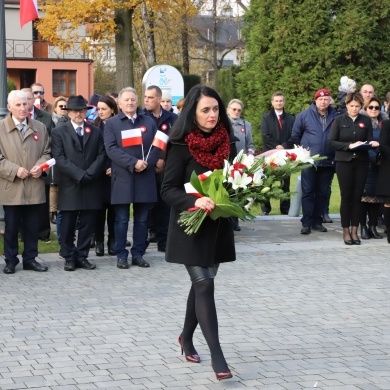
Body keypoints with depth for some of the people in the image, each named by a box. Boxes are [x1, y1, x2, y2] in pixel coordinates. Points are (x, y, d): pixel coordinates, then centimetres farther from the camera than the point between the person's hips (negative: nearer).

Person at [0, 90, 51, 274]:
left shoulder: (40, 127, 9)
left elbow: (46, 152, 12)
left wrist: (40, 166, -8)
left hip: (34, 187, 3)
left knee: (32, 227, 8)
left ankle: (30, 259, 19)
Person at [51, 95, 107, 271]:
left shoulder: (96, 131, 13)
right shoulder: (59, 131, 3)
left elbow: (101, 156, 5)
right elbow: (59, 158, -7)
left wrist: (88, 174, -11)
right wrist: (79, 175, -14)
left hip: (91, 186, 2)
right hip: (69, 186, -2)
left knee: (87, 224, 4)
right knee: (68, 225, 1)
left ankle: (82, 256, 12)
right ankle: (69, 258, 9)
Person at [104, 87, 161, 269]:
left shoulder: (149, 122, 12)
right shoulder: (111, 124, 3)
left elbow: (157, 146, 5)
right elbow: (111, 149, -9)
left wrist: (147, 163, -12)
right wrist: (133, 162, -18)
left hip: (145, 177, 3)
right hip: (122, 178, -3)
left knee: (142, 219, 6)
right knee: (122, 220, 2)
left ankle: (138, 254, 14)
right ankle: (121, 255, 8)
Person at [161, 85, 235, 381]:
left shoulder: (226, 143, 3)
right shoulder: (181, 147, -12)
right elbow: (168, 190, -13)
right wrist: (195, 201, -29)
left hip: (219, 225, 5)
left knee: (202, 283, 14)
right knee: (204, 285, -9)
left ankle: (186, 337, 34)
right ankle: (217, 355, -7)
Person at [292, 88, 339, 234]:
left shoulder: (336, 117, -2)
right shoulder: (304, 115, -1)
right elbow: (295, 136, 8)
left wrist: (336, 154, 6)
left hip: (328, 162, 1)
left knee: (322, 193, 8)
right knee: (308, 192, 0)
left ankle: (317, 221, 17)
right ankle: (306, 223, 2)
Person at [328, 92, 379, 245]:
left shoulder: (366, 120, 5)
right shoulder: (339, 120, 0)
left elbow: (370, 141, 6)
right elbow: (331, 142, -5)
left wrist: (372, 144, -17)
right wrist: (349, 145, -15)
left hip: (361, 163, 2)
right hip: (344, 162, -2)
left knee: (357, 197, 3)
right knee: (346, 197, 1)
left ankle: (354, 230, 9)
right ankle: (346, 231, 8)